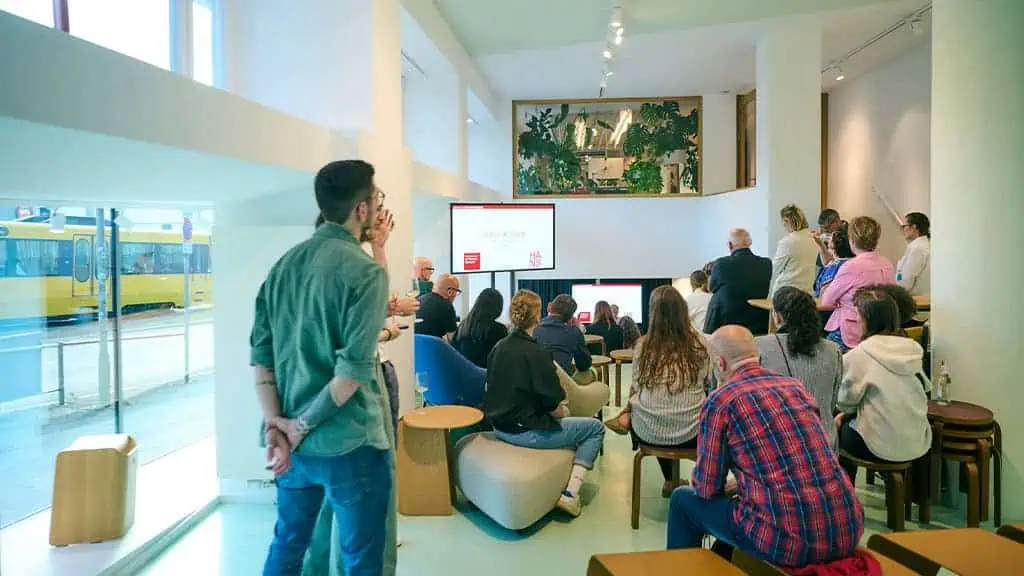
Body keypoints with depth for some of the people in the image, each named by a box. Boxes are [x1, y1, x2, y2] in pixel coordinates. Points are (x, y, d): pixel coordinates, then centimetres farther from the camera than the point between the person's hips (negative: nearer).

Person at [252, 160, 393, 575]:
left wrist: (276, 424, -1)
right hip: (348, 442, -7)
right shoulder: (365, 271, -14)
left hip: (292, 440, 7)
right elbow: (354, 369, -21)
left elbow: (260, 353, 3)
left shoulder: (284, 264, 7)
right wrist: (304, 425, -11)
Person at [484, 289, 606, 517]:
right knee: (596, 428, 8)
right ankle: (570, 492, -2)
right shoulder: (536, 352, -19)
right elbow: (553, 406, -18)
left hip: (499, 426, 8)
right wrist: (561, 413, 5)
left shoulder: (498, 348, 3)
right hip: (527, 432, -8)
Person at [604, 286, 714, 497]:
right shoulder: (699, 344, -6)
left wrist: (629, 409, 21)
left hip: (649, 433, 0)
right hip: (690, 433, 0)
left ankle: (670, 479, 37)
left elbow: (635, 390, 1)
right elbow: (709, 385, 4)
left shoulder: (644, 346, -7)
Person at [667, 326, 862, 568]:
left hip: (789, 542, -7)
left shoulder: (720, 400, -7)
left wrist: (697, 482, 23)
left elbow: (707, 488, 0)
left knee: (683, 499, 17)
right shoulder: (796, 386, 12)